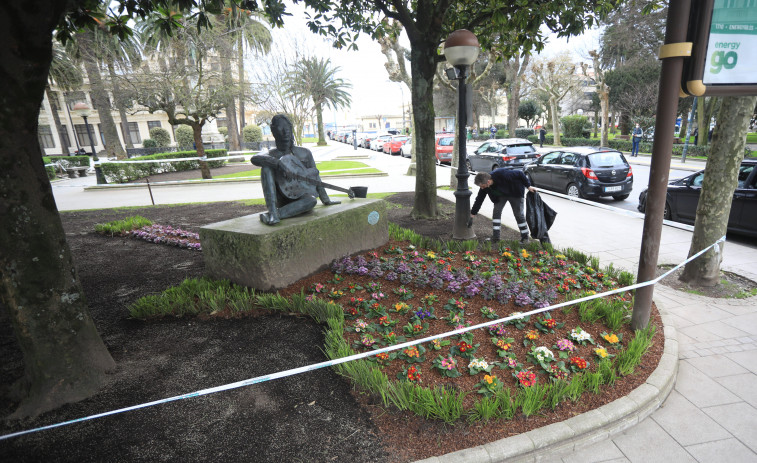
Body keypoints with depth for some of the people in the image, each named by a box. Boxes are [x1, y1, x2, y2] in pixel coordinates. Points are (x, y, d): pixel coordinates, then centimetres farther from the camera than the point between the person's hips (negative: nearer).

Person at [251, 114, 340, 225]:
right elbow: (254, 159, -14)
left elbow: (315, 176, 17)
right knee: (266, 167, -22)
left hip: (301, 196, 0)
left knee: (311, 200, -36)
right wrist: (277, 162, -31)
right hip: (282, 199, 0)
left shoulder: (305, 153, 15)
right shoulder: (273, 154, 8)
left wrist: (326, 200, 17)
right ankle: (272, 211, -36)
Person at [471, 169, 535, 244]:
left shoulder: (501, 174, -40)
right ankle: (495, 237, -4)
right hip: (501, 195, 4)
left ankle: (525, 237, 12)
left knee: (519, 214, -1)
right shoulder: (484, 187, -22)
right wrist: (472, 214, -6)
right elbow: (479, 200, -10)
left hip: (515, 193, -4)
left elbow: (519, 174, -28)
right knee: (496, 211, -10)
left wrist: (528, 186, -20)